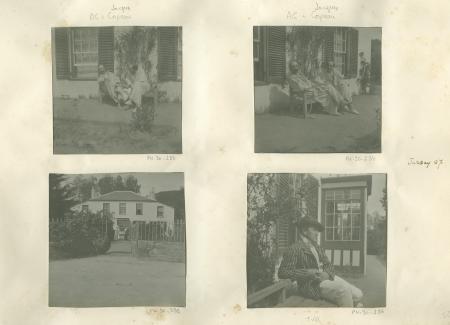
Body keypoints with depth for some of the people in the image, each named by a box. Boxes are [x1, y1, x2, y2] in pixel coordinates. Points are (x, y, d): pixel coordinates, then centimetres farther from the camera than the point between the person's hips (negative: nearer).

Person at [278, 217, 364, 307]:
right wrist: (307, 273, -20)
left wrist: (327, 274, -8)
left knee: (357, 294, -9)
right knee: (343, 289, -27)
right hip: (311, 285, -8)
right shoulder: (295, 249, -7)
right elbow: (282, 272, -13)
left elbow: (328, 264, 17)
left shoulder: (316, 246, 18)